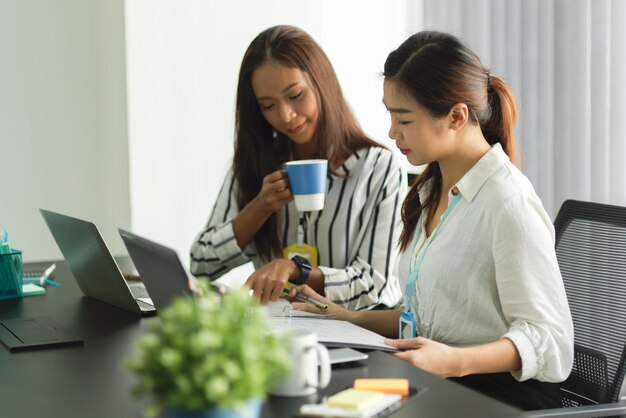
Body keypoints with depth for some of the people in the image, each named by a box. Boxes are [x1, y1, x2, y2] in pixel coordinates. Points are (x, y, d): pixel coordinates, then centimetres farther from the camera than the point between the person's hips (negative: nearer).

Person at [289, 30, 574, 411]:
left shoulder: (508, 203, -13)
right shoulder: (433, 192, 15)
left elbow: (549, 340, -17)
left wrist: (454, 361, -30)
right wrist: (348, 319, 12)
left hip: (502, 395, -8)